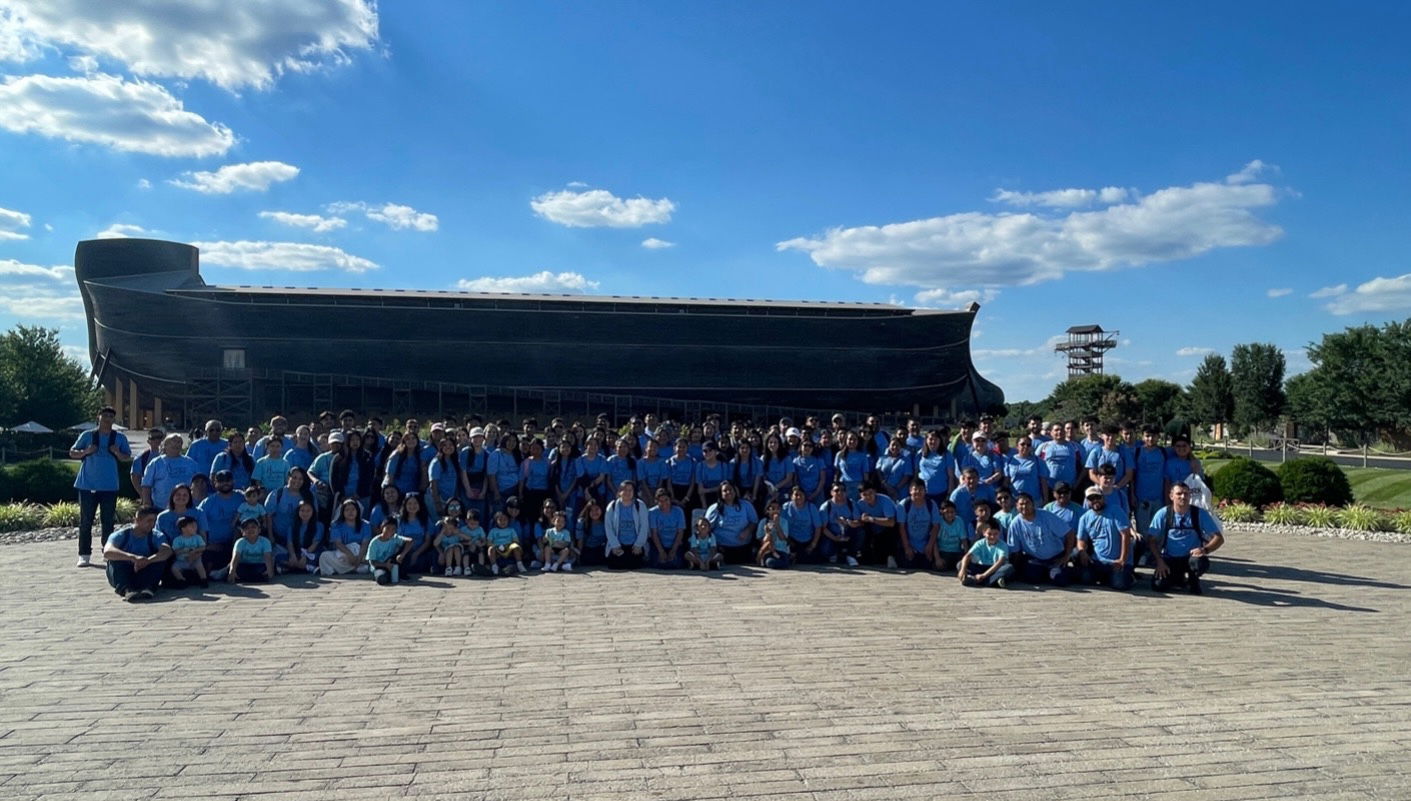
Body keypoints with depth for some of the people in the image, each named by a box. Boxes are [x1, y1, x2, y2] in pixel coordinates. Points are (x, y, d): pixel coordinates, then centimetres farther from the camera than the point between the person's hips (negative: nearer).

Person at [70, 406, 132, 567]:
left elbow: (127, 457, 8)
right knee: (85, 521, 0)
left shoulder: (120, 437, 6)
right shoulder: (87, 436, 3)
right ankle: (84, 555, 4)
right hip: (87, 485, -1)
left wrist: (118, 453, -13)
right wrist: (85, 452, -13)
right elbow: (72, 453, 7)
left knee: (108, 521, 5)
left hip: (109, 486, 1)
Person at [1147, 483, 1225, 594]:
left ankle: (1193, 581, 3)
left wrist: (1205, 549, -27)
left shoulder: (1200, 514, -7)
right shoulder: (1163, 514, -7)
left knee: (1201, 562, -36)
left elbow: (1219, 538, -7)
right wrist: (1160, 561, -14)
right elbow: (1151, 540, -3)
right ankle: (1179, 579, 16)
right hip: (1169, 559, 1)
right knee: (1158, 585, -22)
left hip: (1192, 557, 0)